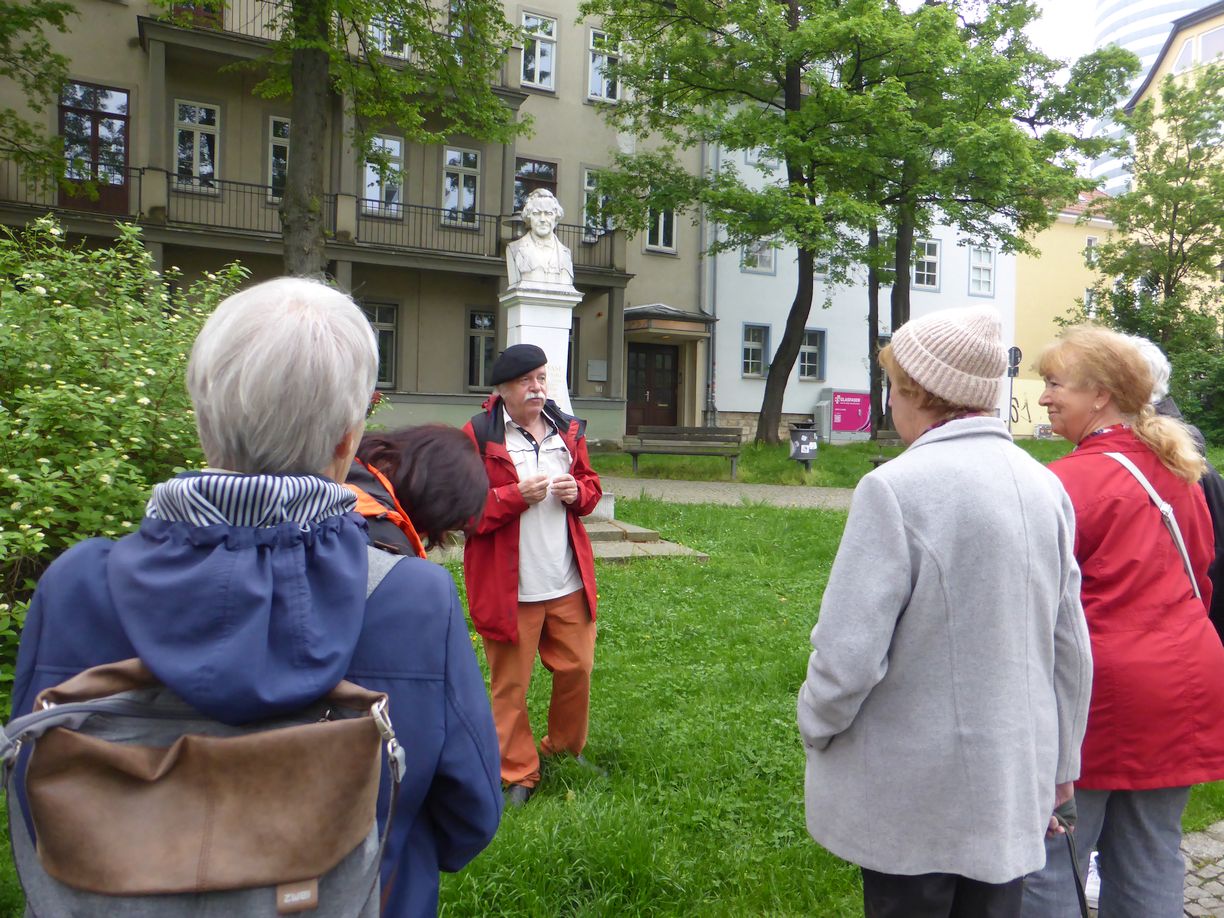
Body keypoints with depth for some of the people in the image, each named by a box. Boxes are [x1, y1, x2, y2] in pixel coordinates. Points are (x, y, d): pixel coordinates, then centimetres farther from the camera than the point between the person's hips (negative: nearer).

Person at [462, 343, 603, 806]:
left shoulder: (568, 431, 10)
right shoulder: (478, 435, -7)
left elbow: (592, 486, 20)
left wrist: (578, 491, -3)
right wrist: (517, 496, -19)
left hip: (569, 581, 5)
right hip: (509, 587, -4)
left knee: (577, 669, 12)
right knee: (510, 683, 6)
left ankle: (566, 749, 35)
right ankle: (518, 773, 22)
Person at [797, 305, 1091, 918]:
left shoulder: (896, 487, -21)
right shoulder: (1044, 485, 0)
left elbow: (849, 653, -23)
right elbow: (1071, 647, 6)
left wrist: (814, 728, -3)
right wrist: (1059, 766, 17)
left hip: (913, 795, -6)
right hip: (1014, 785, 6)